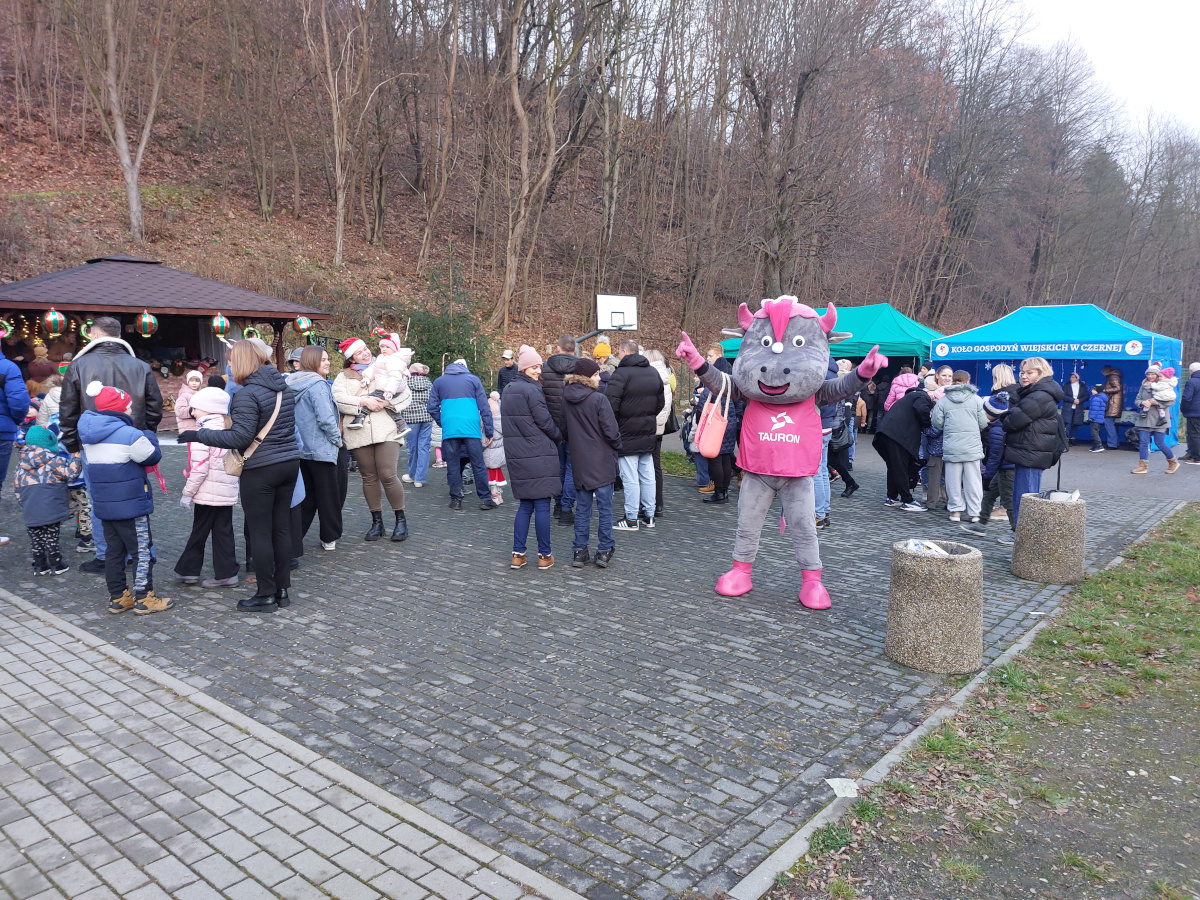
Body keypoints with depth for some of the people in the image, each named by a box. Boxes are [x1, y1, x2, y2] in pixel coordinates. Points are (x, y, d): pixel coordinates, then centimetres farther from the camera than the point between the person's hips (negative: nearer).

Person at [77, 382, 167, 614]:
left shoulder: (88, 435, 6)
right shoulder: (130, 435, -20)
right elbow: (153, 456, -8)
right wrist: (148, 436, 10)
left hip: (103, 505, 8)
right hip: (131, 505, -8)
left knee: (114, 551, 16)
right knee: (142, 551, 3)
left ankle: (118, 598, 23)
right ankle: (144, 599, 9)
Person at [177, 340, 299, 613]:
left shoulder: (247, 394, -16)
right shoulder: (282, 386, 9)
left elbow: (239, 437, -19)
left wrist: (200, 434, -10)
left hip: (262, 469, -8)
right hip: (289, 463, 8)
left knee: (260, 533, 3)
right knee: (281, 529, 14)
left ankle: (266, 595, 10)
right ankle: (282, 591, 21)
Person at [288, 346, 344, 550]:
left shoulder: (293, 384, 9)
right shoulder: (317, 384, -17)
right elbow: (326, 419, -23)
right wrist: (338, 439, -8)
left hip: (301, 448, 8)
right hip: (321, 449, -8)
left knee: (305, 496, 14)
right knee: (329, 496, 6)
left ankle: (294, 537, 13)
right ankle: (330, 538, 16)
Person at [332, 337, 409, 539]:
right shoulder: (344, 376, 14)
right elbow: (339, 399, -3)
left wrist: (386, 401, -8)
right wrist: (364, 401, -12)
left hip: (385, 430, -1)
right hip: (358, 433, 1)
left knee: (388, 476, -10)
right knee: (369, 477, 6)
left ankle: (401, 519, 4)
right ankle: (376, 521, 17)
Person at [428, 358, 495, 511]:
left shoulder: (439, 382, 15)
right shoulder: (473, 380, 11)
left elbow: (432, 407, 12)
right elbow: (484, 407, 6)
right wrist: (489, 432, 7)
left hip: (449, 429, 1)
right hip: (471, 428, -1)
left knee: (453, 465, 7)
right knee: (478, 464, 3)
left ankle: (456, 499, 9)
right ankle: (485, 499, 3)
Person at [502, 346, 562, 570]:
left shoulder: (508, 390, 13)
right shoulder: (531, 390, -13)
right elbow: (545, 422, -12)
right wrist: (559, 438, 6)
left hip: (516, 456, 8)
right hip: (538, 456, -8)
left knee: (525, 505, 13)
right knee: (542, 506, 0)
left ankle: (518, 555, 12)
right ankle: (545, 555, 7)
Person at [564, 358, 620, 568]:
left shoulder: (566, 398, 2)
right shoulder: (598, 399, -16)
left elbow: (565, 427, 8)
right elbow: (611, 432, -14)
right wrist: (617, 448, 4)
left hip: (579, 462, 5)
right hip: (602, 463, -5)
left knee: (582, 508, 12)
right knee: (604, 508, 5)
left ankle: (579, 551, 14)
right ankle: (604, 551, 9)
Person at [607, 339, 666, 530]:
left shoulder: (621, 374, -15)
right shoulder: (653, 373, 11)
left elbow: (611, 405, -21)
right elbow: (661, 402, 18)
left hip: (627, 433, -7)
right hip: (648, 433, 7)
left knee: (630, 477, -3)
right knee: (647, 476, 12)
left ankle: (631, 519, 1)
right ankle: (649, 515, 19)